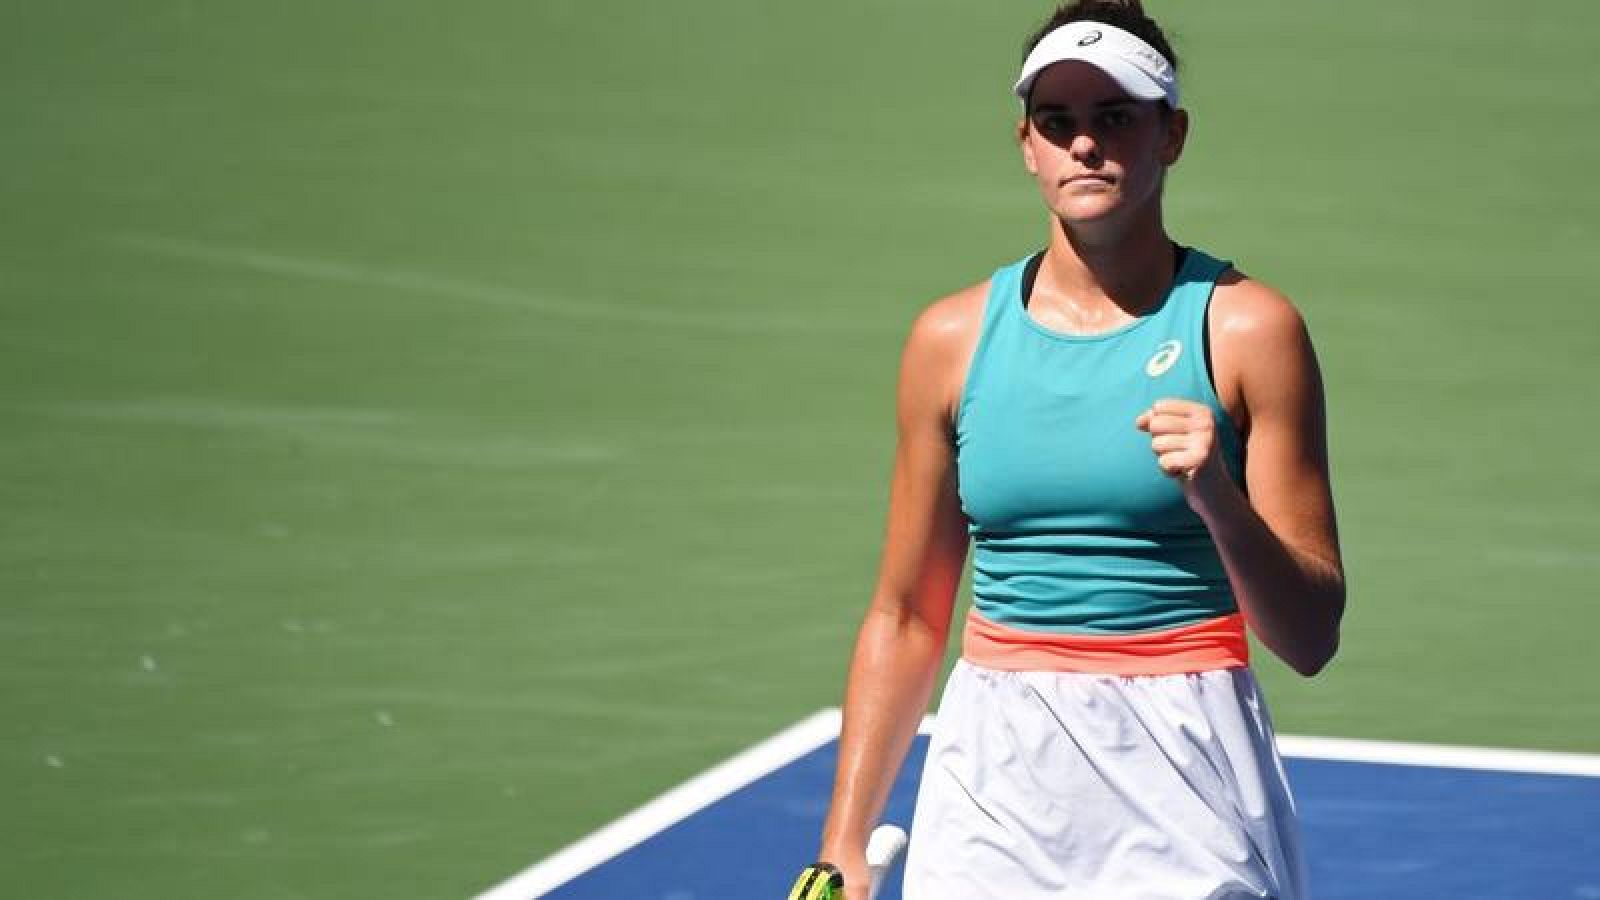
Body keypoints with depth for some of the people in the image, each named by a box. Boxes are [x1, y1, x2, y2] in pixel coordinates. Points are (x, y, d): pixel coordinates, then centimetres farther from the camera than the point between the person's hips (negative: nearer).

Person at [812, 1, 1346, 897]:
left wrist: (1218, 499, -21)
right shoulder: (952, 338, 5)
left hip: (1184, 790, -2)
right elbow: (905, 618, 10)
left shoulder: (1247, 328, -3)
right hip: (993, 781, 2)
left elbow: (1311, 639, -4)